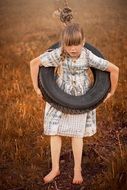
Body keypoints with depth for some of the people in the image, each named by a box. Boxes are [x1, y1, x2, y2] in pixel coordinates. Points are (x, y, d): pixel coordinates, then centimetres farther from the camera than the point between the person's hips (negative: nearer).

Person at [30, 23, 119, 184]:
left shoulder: (88, 57, -24)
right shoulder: (58, 54, -24)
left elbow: (114, 69, -16)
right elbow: (34, 63, -15)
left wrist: (111, 92, -7)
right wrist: (36, 88, -11)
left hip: (80, 99, -1)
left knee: (77, 134, 5)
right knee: (54, 131, 2)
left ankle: (77, 169, 21)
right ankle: (55, 168, 17)